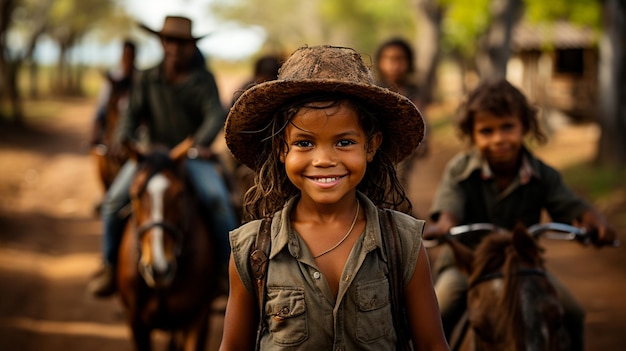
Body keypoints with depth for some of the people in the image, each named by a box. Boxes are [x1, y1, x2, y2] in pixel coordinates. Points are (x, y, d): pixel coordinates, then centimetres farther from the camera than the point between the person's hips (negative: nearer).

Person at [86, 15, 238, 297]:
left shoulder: (204, 80, 1)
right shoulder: (146, 79, 8)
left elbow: (215, 115, -11)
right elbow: (133, 113, 2)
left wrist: (201, 142, -31)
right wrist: (124, 138, -20)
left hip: (193, 157, -2)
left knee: (218, 200, -28)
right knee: (114, 200, -16)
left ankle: (230, 267, -14)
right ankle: (110, 266, 2)